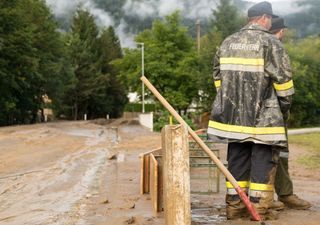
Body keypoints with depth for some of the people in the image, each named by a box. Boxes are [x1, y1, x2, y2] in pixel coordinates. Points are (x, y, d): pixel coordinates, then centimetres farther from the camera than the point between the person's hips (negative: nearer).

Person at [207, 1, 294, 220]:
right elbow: (283, 77, -9)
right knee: (264, 161, 3)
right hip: (264, 115, -5)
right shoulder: (270, 42, -8)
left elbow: (218, 74, 16)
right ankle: (260, 208, 6)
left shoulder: (228, 42, 11)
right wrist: (285, 103, 6)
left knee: (236, 159, 12)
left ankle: (234, 205, 16)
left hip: (234, 113, 6)